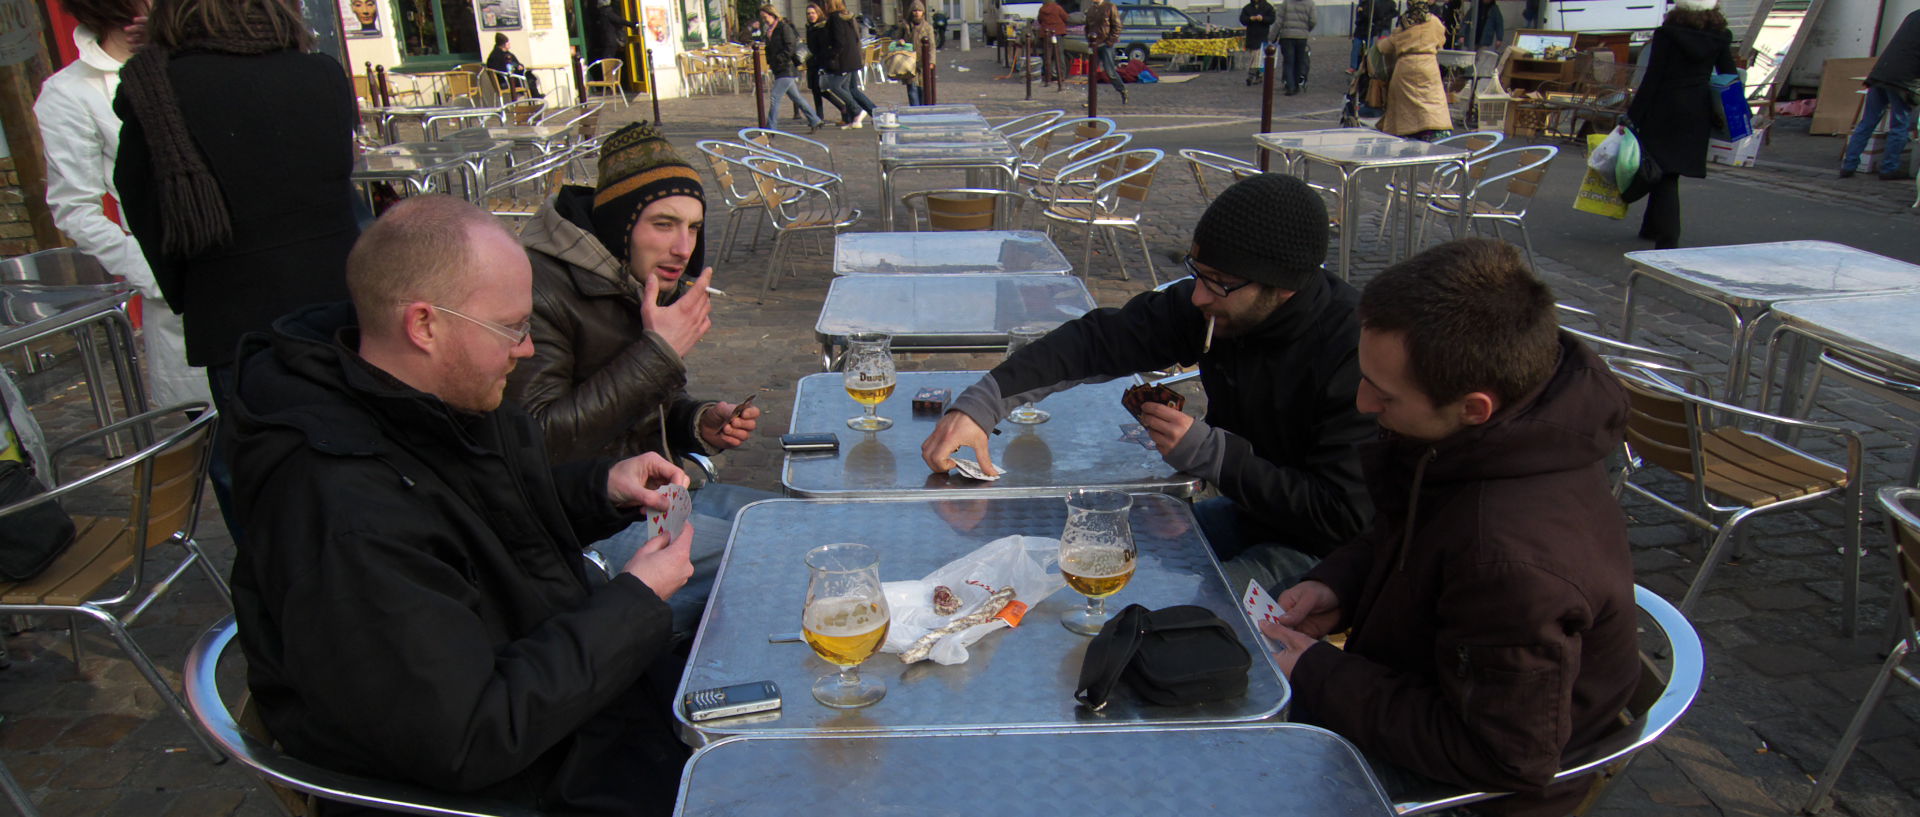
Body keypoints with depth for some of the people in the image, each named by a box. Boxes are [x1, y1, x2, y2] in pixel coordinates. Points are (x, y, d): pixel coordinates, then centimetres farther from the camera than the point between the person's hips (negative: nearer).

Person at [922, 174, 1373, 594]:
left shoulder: (1357, 351, -28)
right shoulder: (1214, 304, -11)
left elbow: (1345, 516, -26)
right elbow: (1098, 339, -10)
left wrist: (1209, 453, -27)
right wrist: (981, 402, -22)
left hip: (1316, 549, -6)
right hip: (1247, 514, 6)